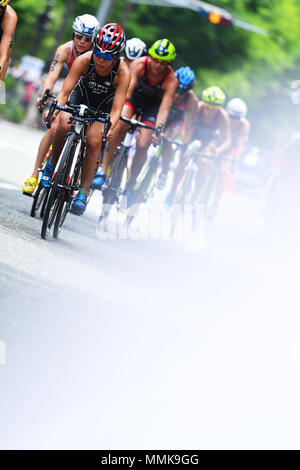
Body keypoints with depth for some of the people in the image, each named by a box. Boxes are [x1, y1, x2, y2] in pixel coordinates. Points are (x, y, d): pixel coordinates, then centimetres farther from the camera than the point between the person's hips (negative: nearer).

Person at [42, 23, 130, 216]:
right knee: (63, 126, -28)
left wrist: (110, 128, -53)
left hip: (105, 105, -1)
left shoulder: (123, 72, -31)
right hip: (81, 95, 1)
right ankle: (52, 165, -1)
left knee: (93, 142, -22)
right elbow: (64, 91, -30)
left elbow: (117, 108, -35)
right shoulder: (84, 61, -29)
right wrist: (54, 109, -49)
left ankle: (84, 192, -7)